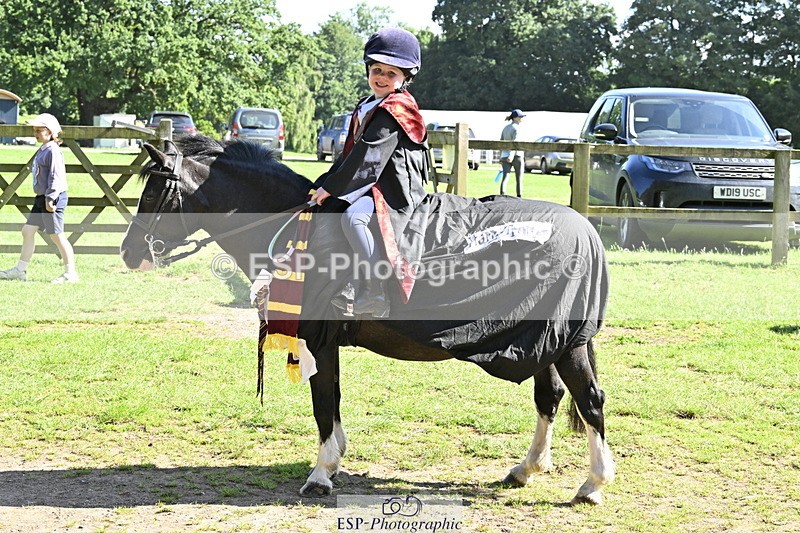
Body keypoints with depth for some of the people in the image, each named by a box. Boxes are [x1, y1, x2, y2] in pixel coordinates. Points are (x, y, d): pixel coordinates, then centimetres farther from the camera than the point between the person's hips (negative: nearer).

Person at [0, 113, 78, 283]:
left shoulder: (53, 151, -14)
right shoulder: (42, 150, 16)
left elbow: (56, 176, -20)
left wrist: (50, 198, -24)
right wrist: (42, 198, 20)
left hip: (53, 199, -10)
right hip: (41, 199, 10)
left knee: (57, 235, -7)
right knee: (27, 231, 12)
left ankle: (70, 273, -1)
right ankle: (20, 270, 19)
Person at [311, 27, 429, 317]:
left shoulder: (396, 110, -13)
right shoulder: (364, 108, 18)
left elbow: (367, 157, -19)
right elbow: (350, 153, 25)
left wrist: (331, 187, -18)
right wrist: (325, 183, 17)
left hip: (393, 190, -11)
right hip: (369, 185, 11)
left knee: (353, 216, -35)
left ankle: (375, 296, -36)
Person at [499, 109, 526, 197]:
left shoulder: (506, 128, 12)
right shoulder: (517, 128, -9)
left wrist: (500, 158, 19)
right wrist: (511, 155, -29)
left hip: (505, 156, 5)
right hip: (517, 155, -5)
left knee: (505, 177, -7)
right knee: (519, 179, 9)